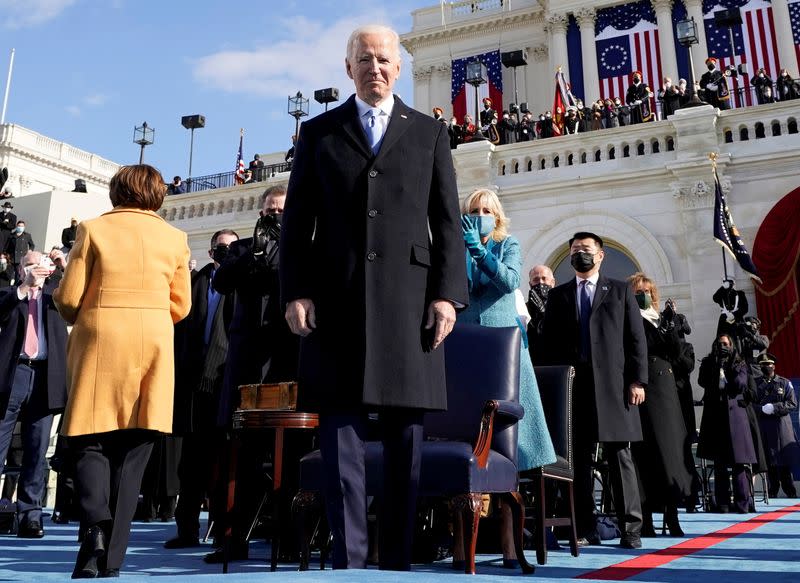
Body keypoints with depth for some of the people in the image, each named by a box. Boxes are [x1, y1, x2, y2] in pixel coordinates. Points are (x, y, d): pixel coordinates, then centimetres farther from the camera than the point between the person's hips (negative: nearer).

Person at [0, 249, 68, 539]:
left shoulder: (56, 293, 18)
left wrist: (67, 268, -7)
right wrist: (24, 286, -20)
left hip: (46, 376, 1)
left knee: (37, 450, 3)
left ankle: (30, 514, 6)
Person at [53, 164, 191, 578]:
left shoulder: (93, 229, 3)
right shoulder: (174, 237, 8)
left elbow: (68, 298, -1)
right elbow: (181, 306, 8)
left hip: (99, 342, -1)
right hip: (154, 344, 2)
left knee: (90, 440, 7)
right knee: (132, 450, 4)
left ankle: (95, 522, -19)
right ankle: (111, 559, 3)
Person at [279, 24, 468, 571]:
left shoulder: (429, 132, 14)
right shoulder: (319, 131, 14)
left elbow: (447, 220, 8)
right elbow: (297, 221, 9)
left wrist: (447, 293, -4)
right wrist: (296, 292, -3)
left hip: (410, 298, 0)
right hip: (335, 299, 0)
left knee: (406, 432, 3)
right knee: (341, 428, -1)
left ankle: (399, 557, 13)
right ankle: (349, 559, 5)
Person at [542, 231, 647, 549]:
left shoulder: (620, 290, 12)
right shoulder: (558, 295, 16)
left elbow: (636, 338, 6)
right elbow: (549, 343, 11)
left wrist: (637, 380, -4)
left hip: (613, 384, -2)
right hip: (572, 385, 2)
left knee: (620, 457, -1)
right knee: (578, 458, 2)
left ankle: (631, 528, 4)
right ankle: (585, 529, 8)